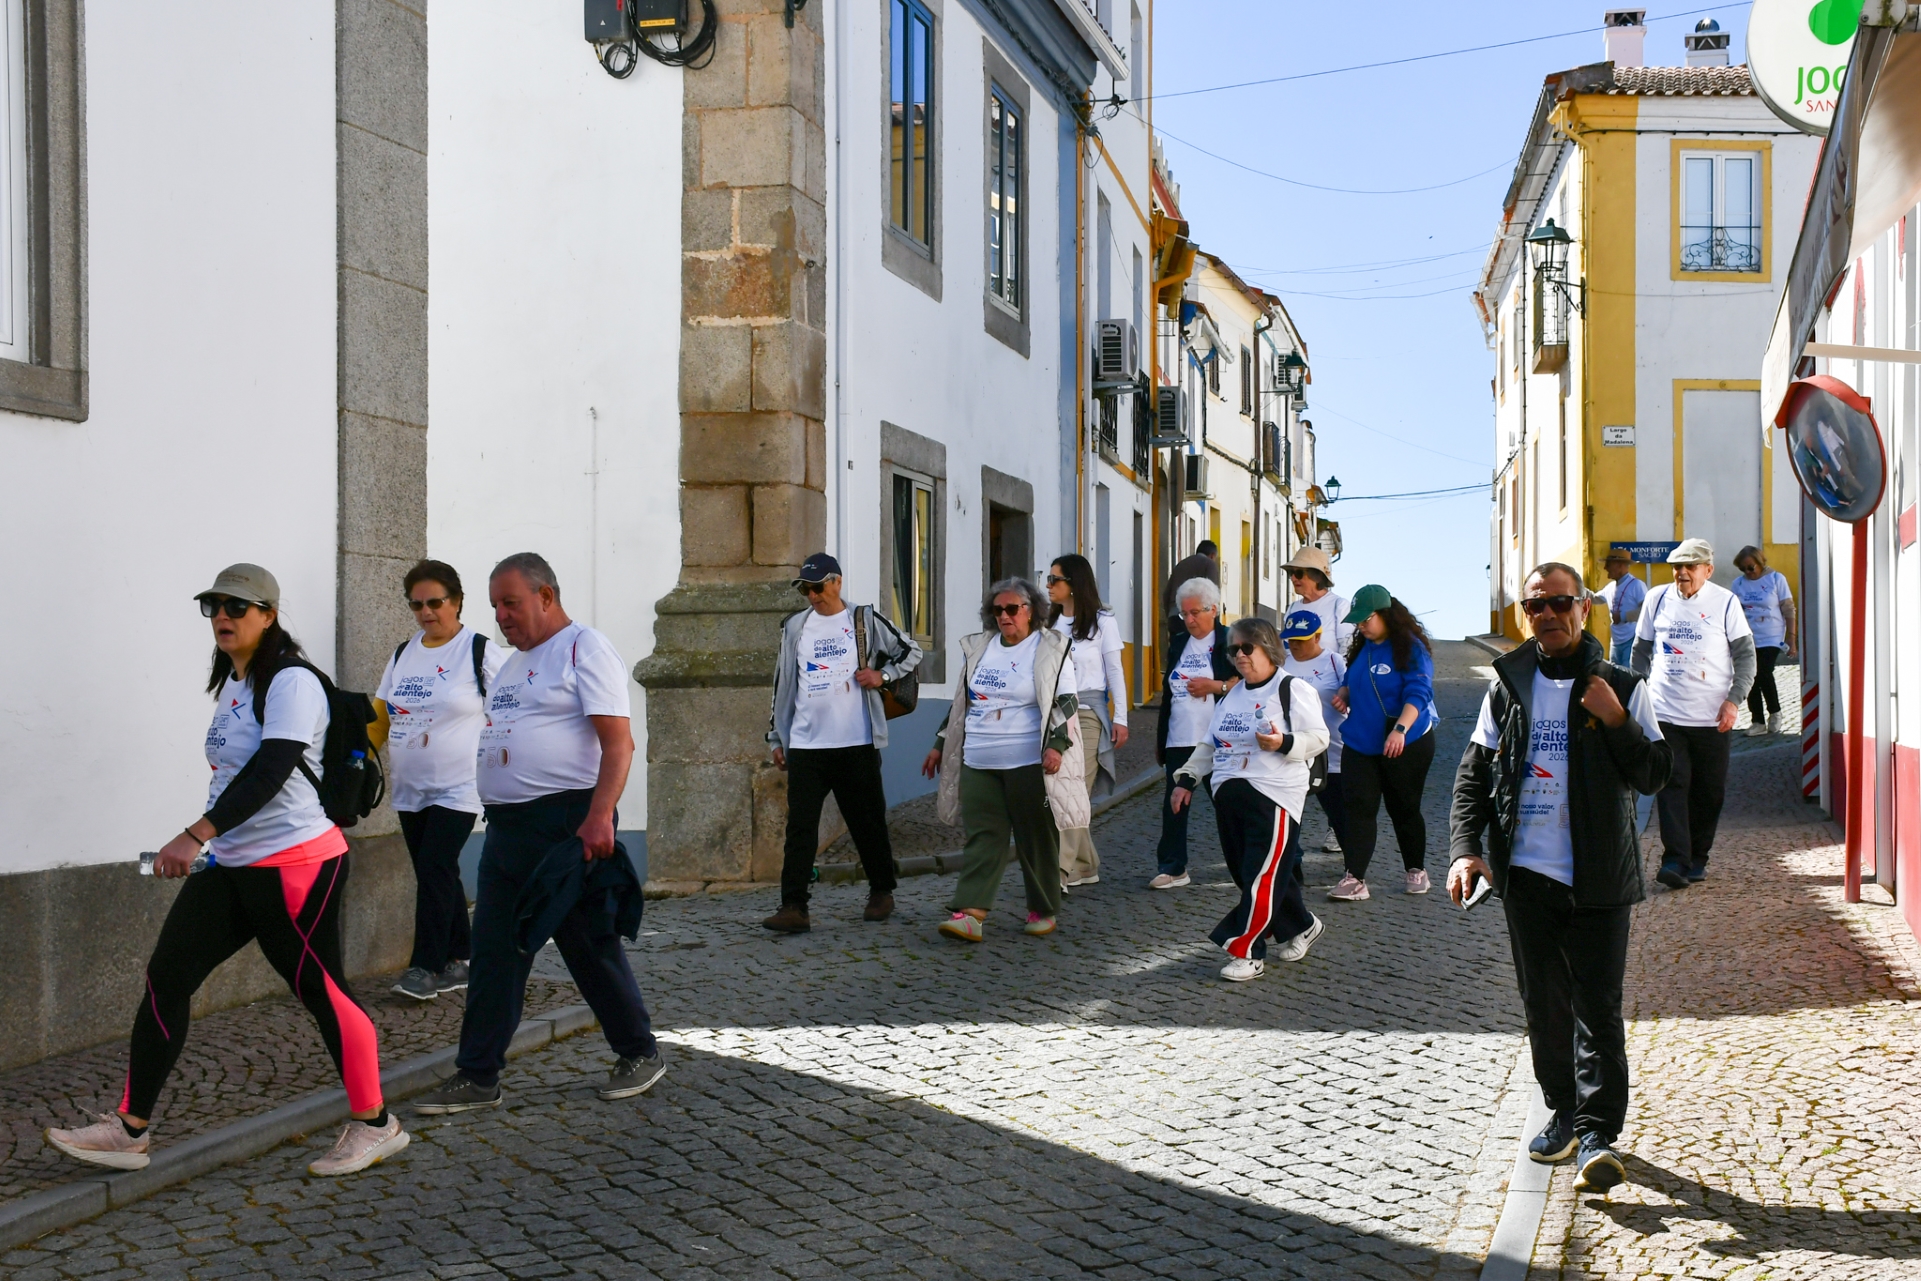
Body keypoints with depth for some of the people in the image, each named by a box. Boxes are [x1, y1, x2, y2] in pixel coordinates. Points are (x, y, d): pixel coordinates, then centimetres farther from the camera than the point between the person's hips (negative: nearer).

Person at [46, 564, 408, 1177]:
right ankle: (130, 1130, 11)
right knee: (166, 976, 3)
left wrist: (195, 835, -34)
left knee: (321, 990, -2)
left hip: (295, 864, -9)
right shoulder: (231, 685, 14)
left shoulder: (292, 682, -14)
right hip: (230, 866, 9)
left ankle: (374, 1125, 14)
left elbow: (270, 771, -26)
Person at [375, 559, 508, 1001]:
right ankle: (460, 959, 18)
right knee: (436, 875, 9)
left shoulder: (481, 652, -5)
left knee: (435, 870, -13)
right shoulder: (403, 653, 13)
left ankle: (426, 967, -8)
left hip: (458, 788, -6)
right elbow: (380, 712, 16)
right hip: (410, 789, 6)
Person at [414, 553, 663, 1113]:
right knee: (493, 955, 7)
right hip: (506, 828, 8)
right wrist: (497, 815, 18)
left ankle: (640, 1054, 18)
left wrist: (599, 816, -27)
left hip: (567, 823, -8)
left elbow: (618, 742, -17)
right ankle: (477, 1076, 13)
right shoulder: (516, 662, 19)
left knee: (592, 947, 2)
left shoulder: (584, 648, -8)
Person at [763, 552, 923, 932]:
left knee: (868, 822, 9)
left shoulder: (865, 621, 2)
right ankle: (793, 908, -7)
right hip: (805, 744, 2)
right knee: (799, 826, -6)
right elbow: (783, 683, 15)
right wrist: (777, 737, 14)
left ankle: (881, 892, 28)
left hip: (856, 743, -2)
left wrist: (883, 675, -5)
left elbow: (911, 651, 12)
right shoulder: (794, 626, 10)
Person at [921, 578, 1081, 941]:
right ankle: (969, 914, -11)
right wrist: (940, 745, 21)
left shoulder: (1051, 649, -1)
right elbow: (961, 703, 21)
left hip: (1029, 765, -4)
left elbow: (1065, 703, -5)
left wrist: (1057, 745, -18)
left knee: (1036, 839, 3)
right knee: (981, 838, -3)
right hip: (978, 763, 4)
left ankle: (1044, 911, 17)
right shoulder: (978, 647, 14)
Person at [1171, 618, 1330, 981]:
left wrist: (1283, 743, -25)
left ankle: (1247, 952, -3)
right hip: (1229, 795, 8)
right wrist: (1188, 779, 16)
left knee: (1263, 876, -9)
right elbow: (1211, 745, 24)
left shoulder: (1293, 690, -3)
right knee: (1244, 872, 10)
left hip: (1274, 796, -8)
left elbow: (1318, 737, -9)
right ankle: (1301, 925, 29)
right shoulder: (1231, 696, 19)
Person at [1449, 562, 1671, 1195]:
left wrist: (1616, 721, -17)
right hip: (1525, 874, 3)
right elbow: (1473, 772, 10)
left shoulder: (1621, 687, 1)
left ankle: (1598, 1132, -1)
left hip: (1598, 876, -3)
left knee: (1597, 1006, -5)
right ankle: (1564, 1113, 25)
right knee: (1543, 1003, 11)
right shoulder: (1509, 685, 8)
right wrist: (1465, 848, -2)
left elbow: (1653, 776, -1)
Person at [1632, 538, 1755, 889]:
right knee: (1671, 785, -9)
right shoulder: (1657, 598, 5)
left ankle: (1697, 858, 20)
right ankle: (1675, 860, -11)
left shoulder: (1725, 602, -1)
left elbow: (1746, 654, 2)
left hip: (1712, 717, 0)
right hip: (1665, 713, 0)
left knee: (1709, 791, 6)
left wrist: (1734, 699, -9)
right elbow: (1641, 649, 15)